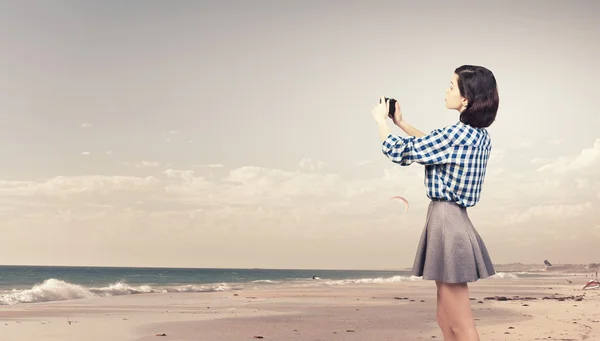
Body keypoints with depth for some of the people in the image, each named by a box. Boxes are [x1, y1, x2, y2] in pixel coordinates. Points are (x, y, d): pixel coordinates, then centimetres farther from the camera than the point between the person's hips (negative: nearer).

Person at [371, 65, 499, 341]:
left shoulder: (457, 134, -17)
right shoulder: (480, 136, 9)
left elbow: (400, 152, -7)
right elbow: (435, 144, 28)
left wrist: (381, 120, 10)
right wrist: (402, 123, 30)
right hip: (456, 219, 10)